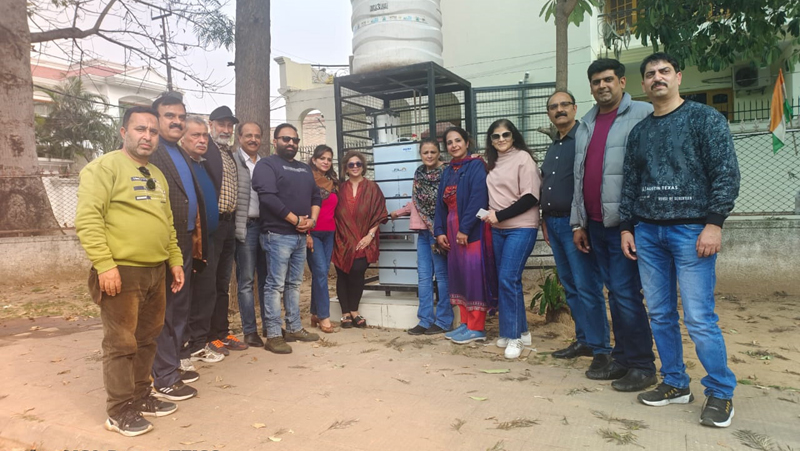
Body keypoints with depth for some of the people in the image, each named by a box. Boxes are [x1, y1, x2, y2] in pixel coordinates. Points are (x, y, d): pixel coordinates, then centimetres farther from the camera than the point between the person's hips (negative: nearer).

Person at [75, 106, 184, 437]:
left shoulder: (156, 175, 18)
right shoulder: (104, 167, -8)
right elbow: (87, 219, -17)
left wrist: (175, 261, 18)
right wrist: (105, 265, -21)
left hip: (156, 271, 8)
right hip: (122, 271, -8)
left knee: (146, 340, 16)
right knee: (121, 344, 0)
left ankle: (141, 396, 29)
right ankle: (119, 411, 13)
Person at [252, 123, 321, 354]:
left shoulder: (304, 168, 20)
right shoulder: (266, 165, -3)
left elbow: (316, 196, 18)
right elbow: (268, 197, -16)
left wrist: (312, 219, -2)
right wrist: (295, 219, -15)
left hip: (300, 235, 7)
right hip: (278, 235, -7)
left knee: (295, 284, 13)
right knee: (276, 285, -5)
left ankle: (294, 328, 21)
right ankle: (273, 335, 0)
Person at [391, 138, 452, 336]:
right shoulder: (419, 173, 12)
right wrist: (400, 212, 30)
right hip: (423, 230, 7)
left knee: (442, 274, 1)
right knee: (424, 276, 8)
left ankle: (443, 321, 12)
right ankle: (425, 320, 16)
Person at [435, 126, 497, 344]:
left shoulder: (476, 165, -5)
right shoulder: (448, 171, 17)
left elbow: (478, 199, -16)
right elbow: (441, 203, 13)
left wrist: (465, 228, -19)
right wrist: (439, 231, 4)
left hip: (472, 230, -7)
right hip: (453, 230, 8)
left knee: (474, 274, -5)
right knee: (458, 274, 9)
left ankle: (477, 328, 3)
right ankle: (466, 323, 19)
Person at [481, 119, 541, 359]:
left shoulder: (523, 158, -6)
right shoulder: (493, 163, 12)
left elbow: (530, 197, -12)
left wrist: (500, 215, -13)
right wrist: (491, 216, 6)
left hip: (521, 227, -6)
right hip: (497, 229, 7)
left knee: (508, 279, -12)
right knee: (505, 280, 8)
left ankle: (514, 336, 0)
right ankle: (519, 330, 21)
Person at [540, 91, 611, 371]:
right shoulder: (553, 147, 20)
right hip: (554, 224, 8)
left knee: (587, 288, -7)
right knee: (570, 288, 12)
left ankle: (601, 348, 2)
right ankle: (584, 340, 22)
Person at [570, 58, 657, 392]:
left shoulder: (642, 115, -5)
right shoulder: (586, 125, 18)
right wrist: (578, 223, 15)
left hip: (625, 222, -7)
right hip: (595, 223, 7)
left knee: (625, 293, -6)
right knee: (615, 292, 13)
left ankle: (642, 365, 9)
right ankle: (622, 359, 23)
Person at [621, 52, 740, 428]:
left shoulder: (704, 118, 1)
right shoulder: (639, 131, 15)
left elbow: (727, 173, -5)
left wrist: (714, 223, -13)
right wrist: (627, 227, 10)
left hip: (691, 231, -5)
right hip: (647, 233, 5)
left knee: (699, 319, -6)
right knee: (661, 316, 9)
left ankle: (721, 393, 12)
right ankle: (675, 384, 23)